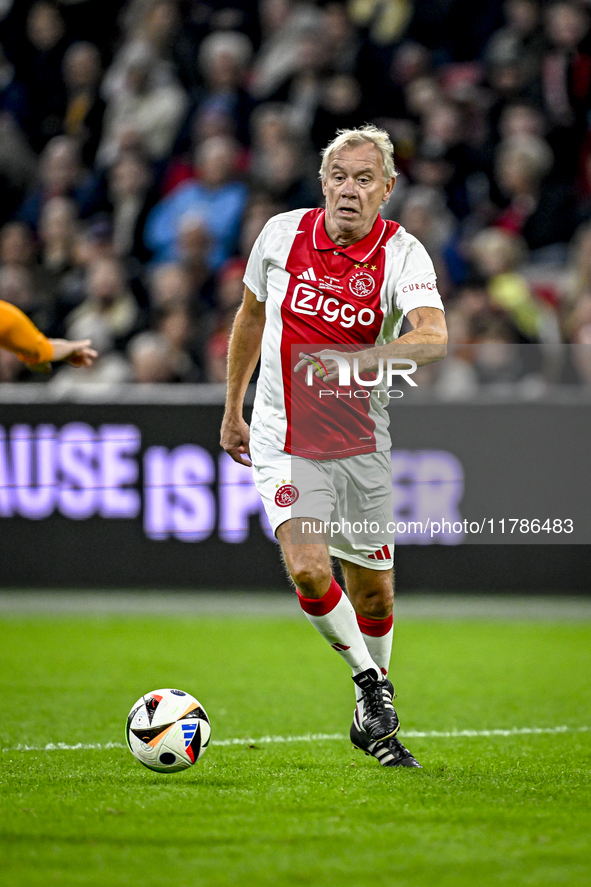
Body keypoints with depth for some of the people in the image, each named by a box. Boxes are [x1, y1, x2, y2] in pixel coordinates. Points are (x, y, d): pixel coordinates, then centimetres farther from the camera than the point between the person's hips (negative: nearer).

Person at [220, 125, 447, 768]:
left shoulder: (403, 254, -11)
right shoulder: (282, 234, -4)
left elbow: (434, 339, -29)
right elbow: (250, 315, 14)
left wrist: (356, 359, -44)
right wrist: (232, 409, 18)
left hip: (361, 442, 0)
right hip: (284, 440, 0)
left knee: (373, 591, 8)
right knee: (308, 569, -22)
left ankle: (372, 717, 32)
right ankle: (370, 682, 1)